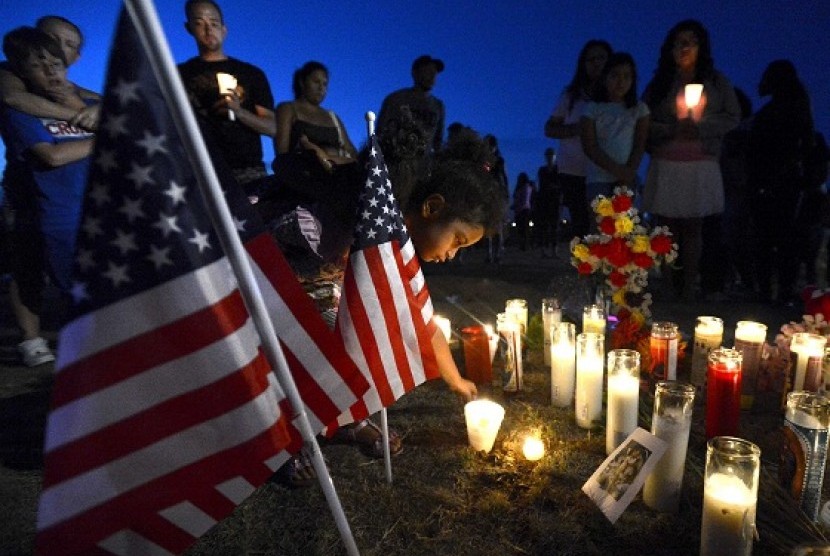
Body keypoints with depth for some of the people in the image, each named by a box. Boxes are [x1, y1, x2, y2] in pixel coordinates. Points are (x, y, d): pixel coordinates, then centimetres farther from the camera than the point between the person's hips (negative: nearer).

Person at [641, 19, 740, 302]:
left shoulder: (716, 81, 11)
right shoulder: (659, 83, 11)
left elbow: (732, 117, 6)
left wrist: (700, 127, -9)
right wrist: (672, 129, -12)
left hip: (701, 166, 0)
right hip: (665, 166, 0)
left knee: (692, 227, 0)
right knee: (667, 226, -3)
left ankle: (689, 287, 3)